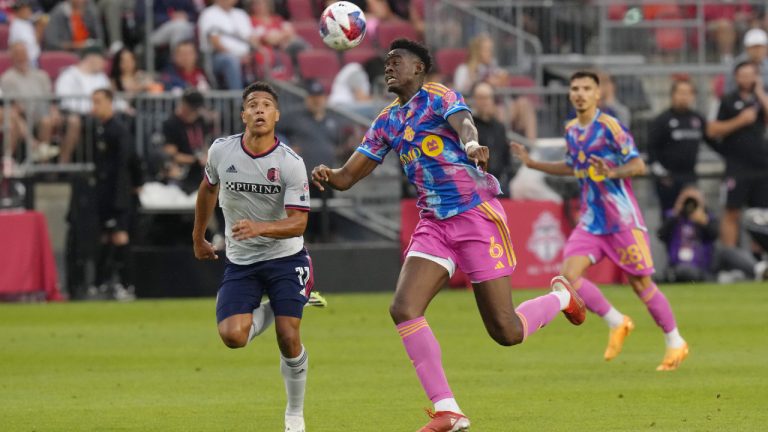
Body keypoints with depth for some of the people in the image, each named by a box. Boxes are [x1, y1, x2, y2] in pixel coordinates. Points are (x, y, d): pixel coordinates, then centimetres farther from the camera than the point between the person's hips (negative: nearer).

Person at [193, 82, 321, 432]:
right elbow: (208, 188, 14)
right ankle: (268, 312, 18)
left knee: (288, 339, -12)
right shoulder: (221, 151, -7)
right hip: (240, 261, 2)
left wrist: (259, 227, -36)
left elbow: (298, 222, -19)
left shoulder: (291, 164, -16)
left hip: (285, 258, -2)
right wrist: (198, 237, 22)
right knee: (232, 335, -18)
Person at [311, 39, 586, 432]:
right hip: (434, 225, 7)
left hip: (476, 214, -6)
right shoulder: (387, 123, 15)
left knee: (506, 332, -7)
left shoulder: (437, 97, -5)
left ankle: (561, 297, 27)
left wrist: (471, 145, -52)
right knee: (403, 309, -15)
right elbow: (348, 176, 14)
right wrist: (328, 175, -11)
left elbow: (464, 123, -27)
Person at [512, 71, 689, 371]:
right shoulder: (571, 130, 9)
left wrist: (614, 173, -33)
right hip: (590, 220, 6)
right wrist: (533, 163, 21)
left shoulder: (609, 126, -12)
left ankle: (675, 343, 18)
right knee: (568, 273, -11)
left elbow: (638, 165, -15)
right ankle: (617, 324, 7)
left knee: (640, 284, 0)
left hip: (622, 218, -6)